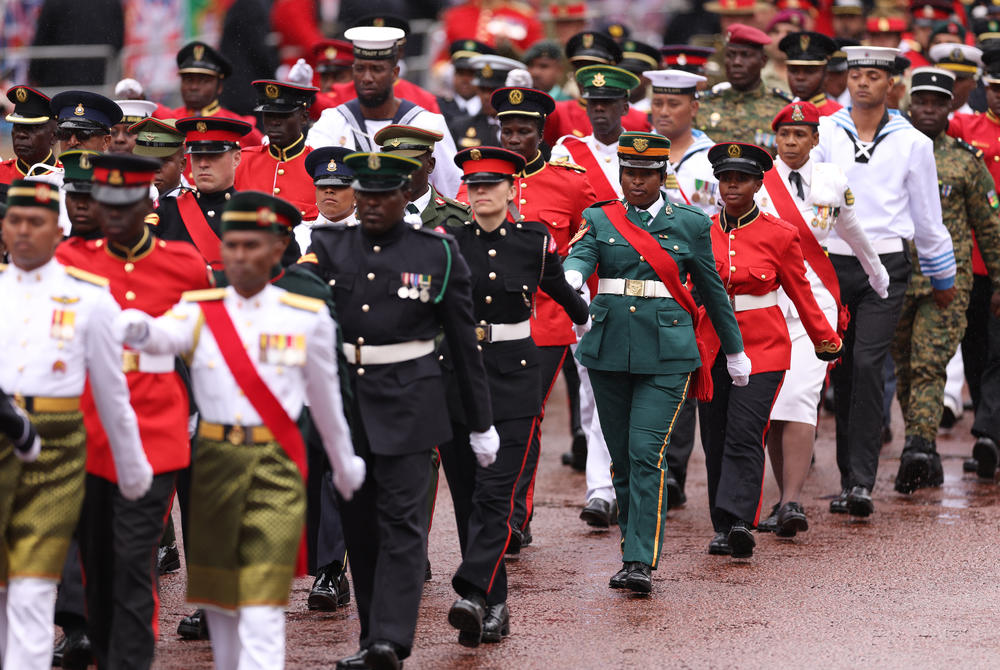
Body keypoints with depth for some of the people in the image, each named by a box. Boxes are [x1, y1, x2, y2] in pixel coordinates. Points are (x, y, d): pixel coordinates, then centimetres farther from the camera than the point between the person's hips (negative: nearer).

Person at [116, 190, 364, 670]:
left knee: (263, 606, -10)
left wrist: (344, 463, 26)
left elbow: (325, 397, 14)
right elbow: (165, 335, -23)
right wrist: (137, 329, -47)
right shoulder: (199, 311, 1)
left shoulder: (308, 318, 1)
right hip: (214, 461, 2)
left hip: (276, 465, -2)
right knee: (217, 597, 13)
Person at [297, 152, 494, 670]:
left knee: (400, 519, -9)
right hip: (342, 399, 3)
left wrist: (481, 422, 5)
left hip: (407, 403, -3)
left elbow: (464, 344, 3)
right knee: (358, 521, 8)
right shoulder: (329, 247, 6)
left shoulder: (437, 254, 0)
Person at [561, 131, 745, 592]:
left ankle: (641, 563, -15)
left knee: (647, 453, -13)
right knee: (621, 456, 8)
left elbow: (711, 289, 14)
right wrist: (570, 281, -37)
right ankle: (634, 548, 21)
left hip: (665, 353, -3)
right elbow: (580, 257, -12)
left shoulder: (690, 224, 5)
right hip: (609, 349, 3)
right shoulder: (599, 219, 7)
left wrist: (735, 350, 21)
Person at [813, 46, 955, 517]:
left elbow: (927, 215, 14)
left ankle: (861, 483, -16)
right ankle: (849, 479, 16)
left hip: (885, 267, -1)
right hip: (831, 262, 1)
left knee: (867, 364, -15)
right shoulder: (824, 133, 4)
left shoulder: (912, 143, 5)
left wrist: (943, 276, 21)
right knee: (842, 371, 6)